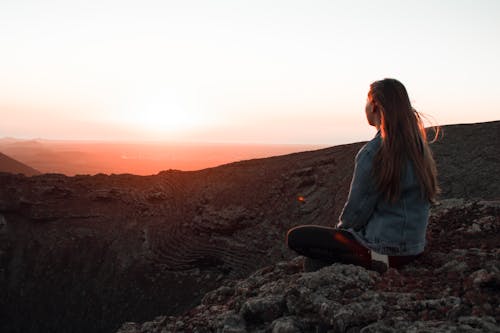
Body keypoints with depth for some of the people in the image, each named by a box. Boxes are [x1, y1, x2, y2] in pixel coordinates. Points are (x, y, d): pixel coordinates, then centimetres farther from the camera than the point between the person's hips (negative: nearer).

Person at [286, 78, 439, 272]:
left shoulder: (372, 153, -21)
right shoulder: (419, 146, 3)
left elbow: (358, 209, -15)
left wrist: (341, 228, 7)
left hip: (387, 247, -8)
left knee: (296, 238, -4)